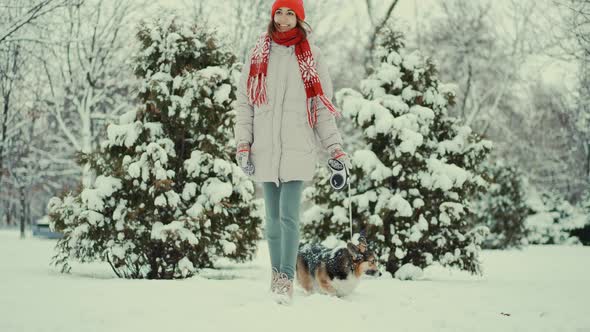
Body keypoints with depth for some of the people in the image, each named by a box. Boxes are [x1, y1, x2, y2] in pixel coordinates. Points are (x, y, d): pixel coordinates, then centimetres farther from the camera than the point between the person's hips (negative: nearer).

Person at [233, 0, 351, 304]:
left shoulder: (311, 57, 5)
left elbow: (322, 106, 5)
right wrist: (243, 144, -1)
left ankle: (286, 279, -8)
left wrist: (335, 148, -1)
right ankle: (276, 273, 20)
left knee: (289, 214, -12)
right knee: (273, 216, 9)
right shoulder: (258, 55, 9)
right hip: (265, 150, 2)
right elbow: (244, 102, 8)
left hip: (297, 150, -2)